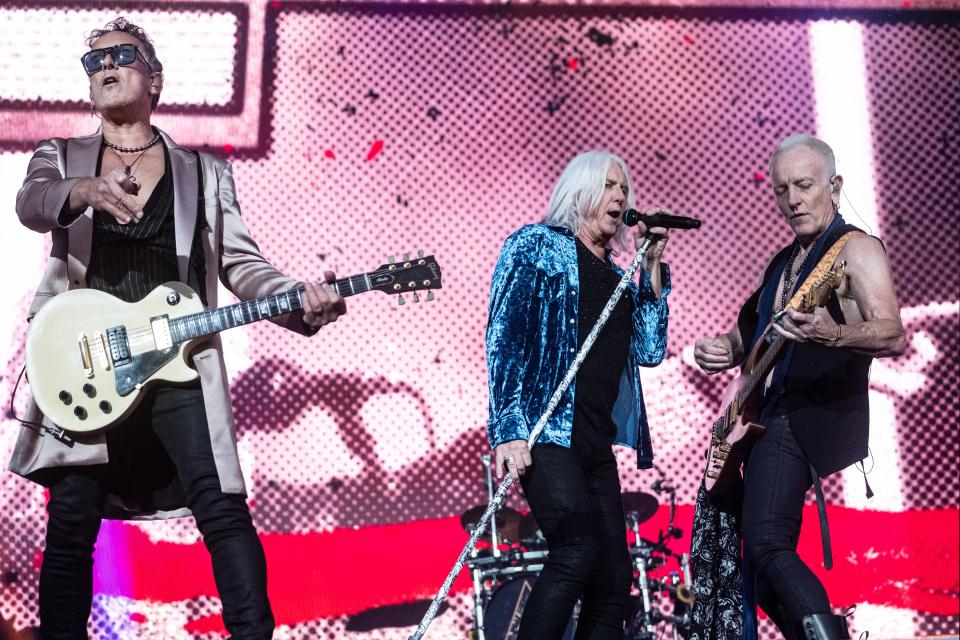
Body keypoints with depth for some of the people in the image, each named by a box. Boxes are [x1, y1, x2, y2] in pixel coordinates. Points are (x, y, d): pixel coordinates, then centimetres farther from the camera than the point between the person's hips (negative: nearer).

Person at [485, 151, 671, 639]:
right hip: (545, 430, -7)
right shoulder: (536, 245, 5)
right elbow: (504, 338, -5)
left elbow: (650, 350, 12)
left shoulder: (616, 277, 22)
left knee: (614, 577, 1)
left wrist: (652, 267, 10)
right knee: (578, 550, -25)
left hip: (596, 443, 7)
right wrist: (510, 428, -17)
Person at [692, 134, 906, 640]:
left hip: (813, 420, -9)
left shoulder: (855, 249, -5)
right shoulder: (783, 262, 20)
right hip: (771, 421, 9)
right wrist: (724, 349, 5)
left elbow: (893, 336, -19)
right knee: (765, 576, 8)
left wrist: (834, 336, -39)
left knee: (766, 545, -27)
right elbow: (752, 332, 30)